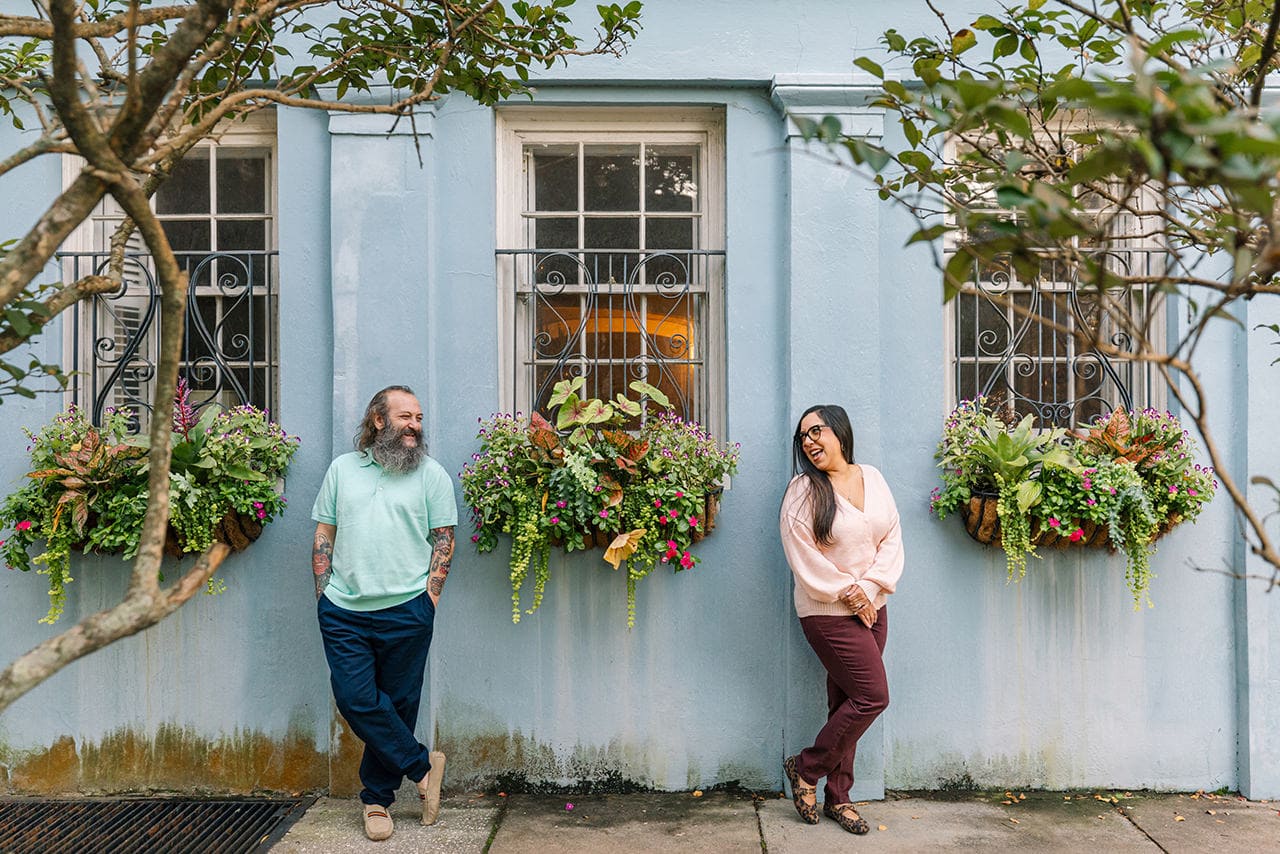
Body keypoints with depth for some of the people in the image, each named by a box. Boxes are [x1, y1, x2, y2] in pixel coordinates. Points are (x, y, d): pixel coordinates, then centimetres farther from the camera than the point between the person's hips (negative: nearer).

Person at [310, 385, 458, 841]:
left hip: (405, 612, -2)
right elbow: (323, 535, 12)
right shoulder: (342, 468, 11)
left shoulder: (432, 473, 4)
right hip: (343, 611, 2)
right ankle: (422, 764, 13)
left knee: (397, 704, 5)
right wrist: (323, 594, 5)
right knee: (356, 700, -5)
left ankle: (378, 797, 21)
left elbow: (443, 540, 3)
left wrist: (429, 597, -5)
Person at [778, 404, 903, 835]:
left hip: (872, 609, 5)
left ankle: (837, 798, 20)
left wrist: (870, 588, -8)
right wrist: (848, 593, -11)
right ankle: (806, 768, 9)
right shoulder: (804, 490, -9)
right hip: (828, 613, -5)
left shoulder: (872, 478, 7)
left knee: (846, 702, 9)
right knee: (872, 696, -8)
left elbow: (892, 539, 4)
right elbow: (803, 557, -12)